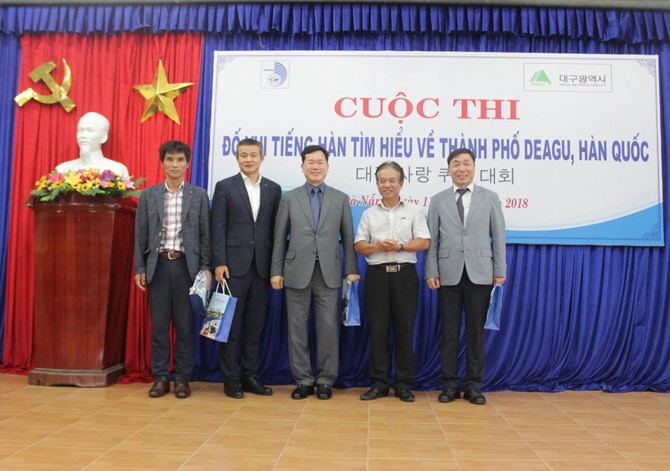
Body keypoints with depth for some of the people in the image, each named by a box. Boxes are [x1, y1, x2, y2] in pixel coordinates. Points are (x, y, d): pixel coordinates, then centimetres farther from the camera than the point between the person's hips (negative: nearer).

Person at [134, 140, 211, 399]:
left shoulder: (199, 195, 5)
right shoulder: (148, 195, 7)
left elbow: (205, 234, 3)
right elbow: (141, 234, 7)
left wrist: (206, 268, -3)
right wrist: (139, 268, 1)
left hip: (186, 266, -1)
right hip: (158, 265, 1)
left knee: (184, 325, 4)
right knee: (159, 325, 6)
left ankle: (182, 378, 15)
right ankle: (160, 377, 17)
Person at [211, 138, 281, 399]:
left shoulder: (273, 189, 11)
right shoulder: (225, 187, 3)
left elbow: (275, 228, 9)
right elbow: (218, 228, -3)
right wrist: (219, 263, -10)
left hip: (261, 266, 3)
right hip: (234, 265, -3)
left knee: (255, 325, 9)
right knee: (231, 323, 3)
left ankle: (250, 375, 19)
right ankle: (231, 378, 13)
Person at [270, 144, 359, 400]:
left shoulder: (341, 198, 9)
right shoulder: (289, 198, 8)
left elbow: (348, 238, 7)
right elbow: (280, 238, 7)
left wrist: (352, 270, 1)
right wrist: (276, 271, 2)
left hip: (328, 273, 0)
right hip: (298, 272, 0)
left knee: (329, 328, 1)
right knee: (297, 328, 5)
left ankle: (325, 380, 16)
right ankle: (303, 379, 18)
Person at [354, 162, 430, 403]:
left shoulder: (413, 211, 8)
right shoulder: (369, 214, 13)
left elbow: (424, 242, -1)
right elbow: (359, 245, 7)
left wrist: (400, 247, -15)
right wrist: (378, 246, -13)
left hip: (405, 275, -1)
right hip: (376, 275, 2)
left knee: (404, 329, 2)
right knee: (377, 329, 3)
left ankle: (404, 384, 12)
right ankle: (379, 383, 12)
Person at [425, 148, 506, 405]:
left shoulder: (490, 198, 7)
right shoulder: (438, 200, 7)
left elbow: (498, 237, 5)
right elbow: (432, 240, 4)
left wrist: (500, 272, 0)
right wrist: (431, 273, -3)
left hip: (480, 274, 0)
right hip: (449, 274, 0)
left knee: (476, 331, 5)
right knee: (449, 332, 5)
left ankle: (474, 385, 16)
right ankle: (450, 385, 16)